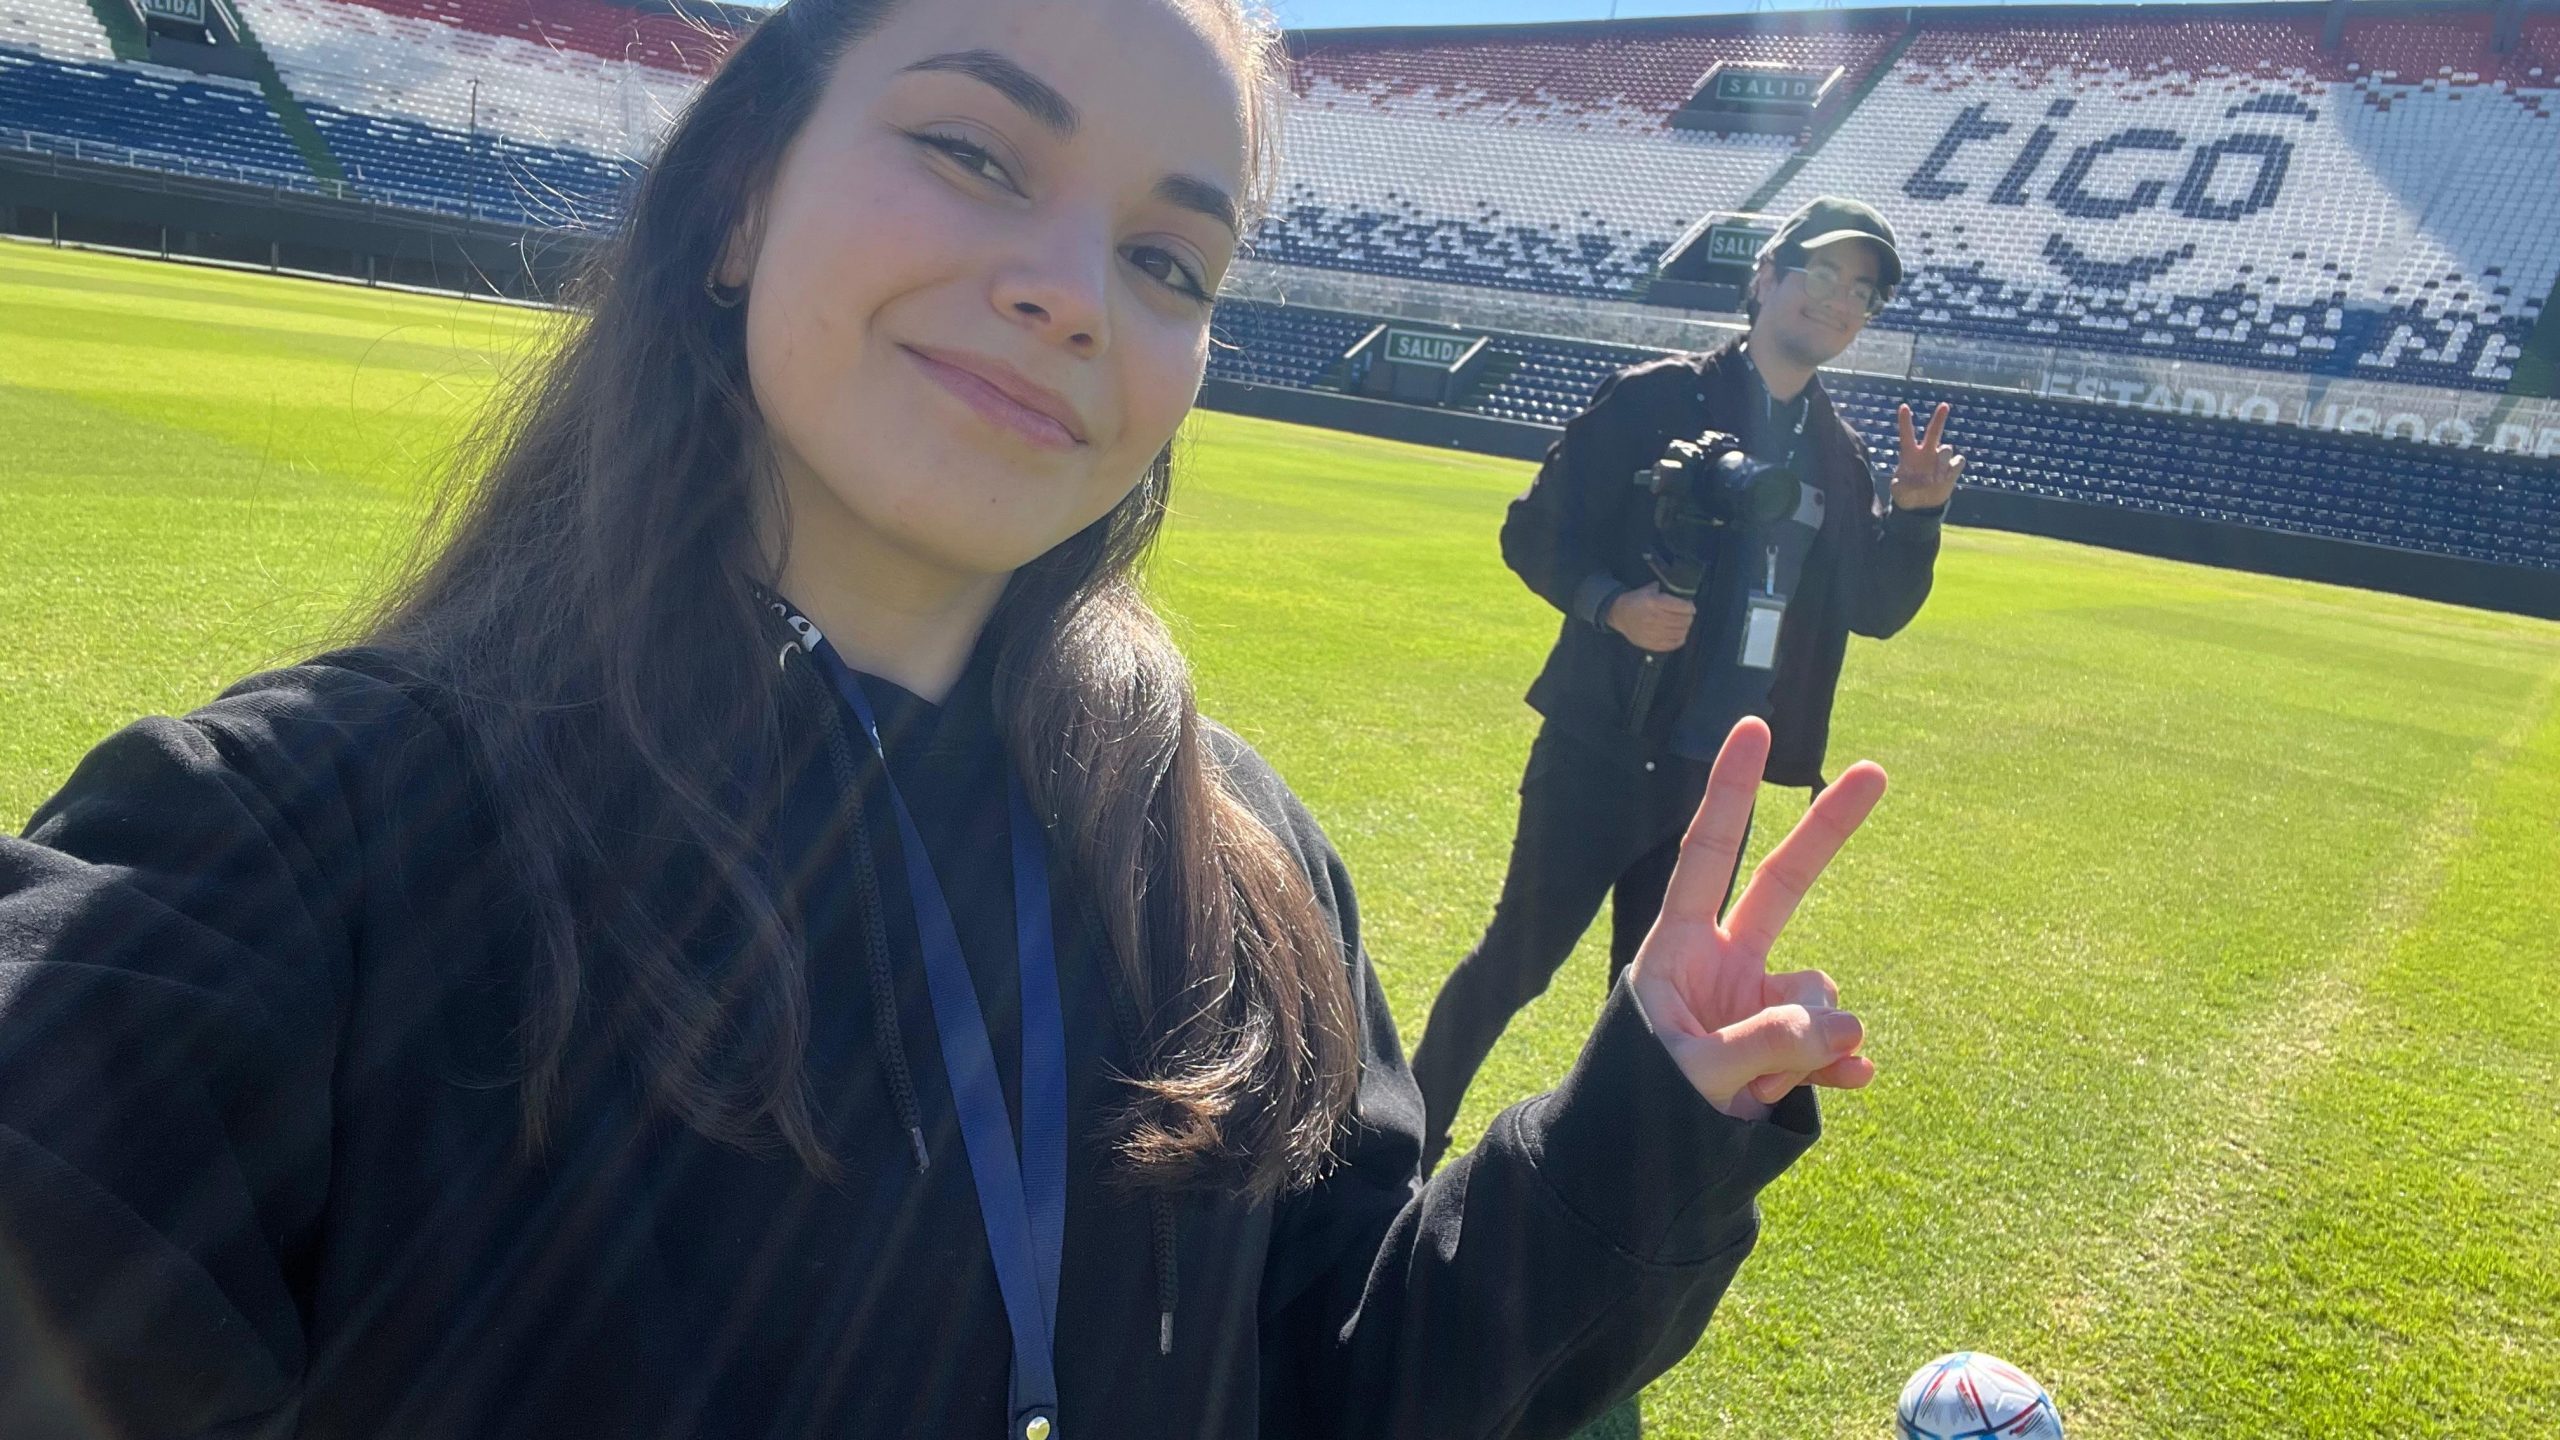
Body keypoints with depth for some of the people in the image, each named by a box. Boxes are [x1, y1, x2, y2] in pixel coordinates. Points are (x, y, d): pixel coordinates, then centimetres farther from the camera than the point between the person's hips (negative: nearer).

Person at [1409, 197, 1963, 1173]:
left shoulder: (1839, 457, 9)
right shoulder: (1657, 398, -7)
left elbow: (1878, 609, 11)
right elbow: (1532, 533, -7)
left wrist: (1913, 512, -6)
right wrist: (1611, 602, -24)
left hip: (1718, 776, 6)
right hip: (1601, 751, -5)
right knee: (1518, 958, 2)